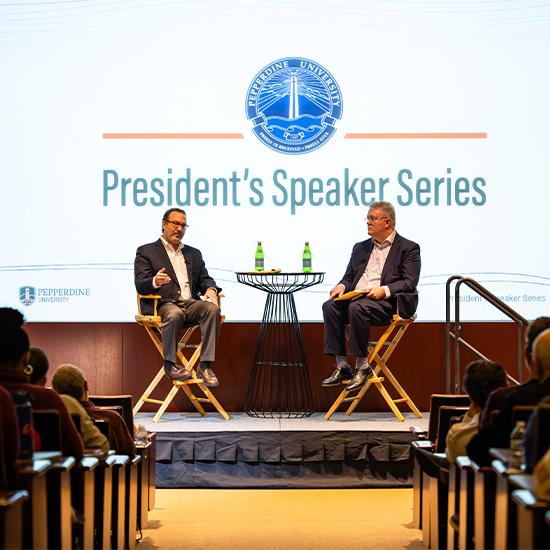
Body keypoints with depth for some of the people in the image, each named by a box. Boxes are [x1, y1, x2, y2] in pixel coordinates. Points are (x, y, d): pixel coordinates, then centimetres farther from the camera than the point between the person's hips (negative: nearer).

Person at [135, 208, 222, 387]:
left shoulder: (194, 253, 27)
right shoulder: (146, 251, 11)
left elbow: (204, 278, 19)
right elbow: (140, 285, -1)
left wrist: (211, 289, -7)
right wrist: (155, 282, -26)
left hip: (191, 303, 4)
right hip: (162, 304, -4)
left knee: (212, 309, -28)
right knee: (175, 314, -39)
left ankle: (206, 365, -30)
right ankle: (170, 364, -24)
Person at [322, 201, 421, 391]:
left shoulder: (408, 248, 4)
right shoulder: (361, 248, 24)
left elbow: (409, 283, -7)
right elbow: (349, 277, 23)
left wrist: (384, 290, -23)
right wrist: (342, 286, -2)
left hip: (388, 302, -6)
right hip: (357, 298, 6)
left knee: (357, 308, -35)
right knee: (330, 306, -22)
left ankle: (362, 367, -27)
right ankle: (341, 366, -23)